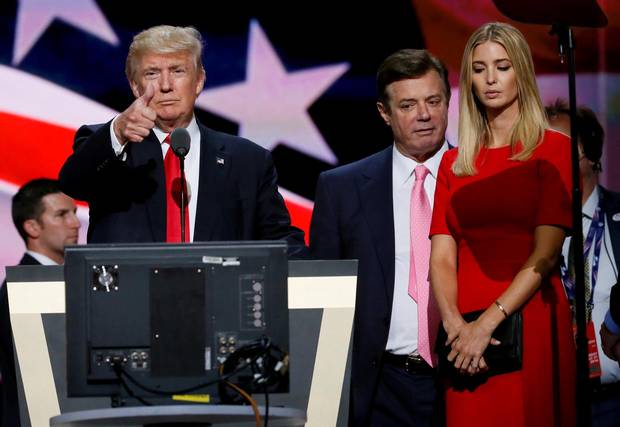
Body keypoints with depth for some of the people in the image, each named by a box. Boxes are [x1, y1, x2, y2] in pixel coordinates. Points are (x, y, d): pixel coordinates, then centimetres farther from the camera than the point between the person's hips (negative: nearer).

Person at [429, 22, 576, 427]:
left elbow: (546, 254, -9)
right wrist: (454, 324, -14)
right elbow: (442, 258, 3)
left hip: (530, 322, -3)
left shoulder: (553, 149, 1)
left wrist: (488, 323, -16)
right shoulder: (455, 163, 13)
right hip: (464, 333, 3)